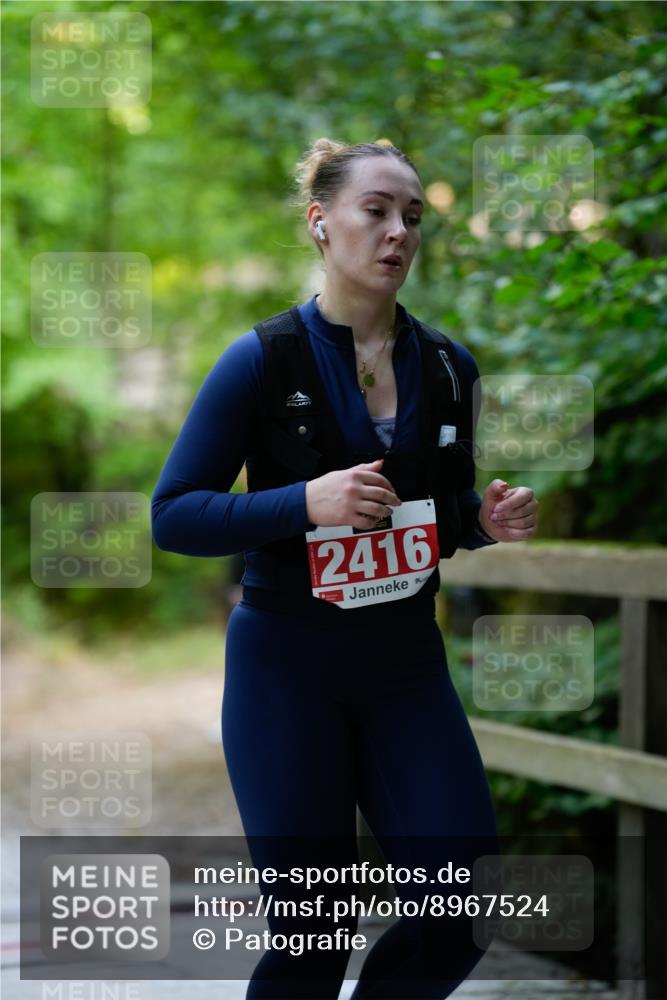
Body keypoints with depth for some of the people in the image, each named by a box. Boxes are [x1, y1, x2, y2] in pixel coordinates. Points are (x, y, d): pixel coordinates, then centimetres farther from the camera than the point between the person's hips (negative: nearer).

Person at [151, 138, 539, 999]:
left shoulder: (447, 367, 4)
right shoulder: (263, 361, -10)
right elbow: (173, 515, -10)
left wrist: (488, 521, -6)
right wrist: (307, 501, -23)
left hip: (408, 662, 4)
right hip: (289, 668, -4)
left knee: (459, 919, -1)